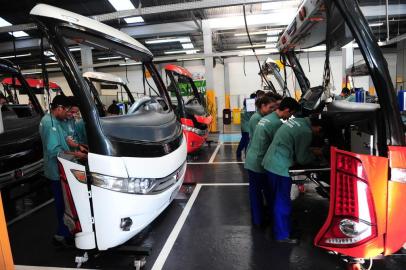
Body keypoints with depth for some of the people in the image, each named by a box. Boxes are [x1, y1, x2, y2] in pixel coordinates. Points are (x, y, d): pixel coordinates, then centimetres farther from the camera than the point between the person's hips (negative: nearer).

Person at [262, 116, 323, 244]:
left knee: (275, 199, 23)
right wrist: (315, 154, 9)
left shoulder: (298, 121, 9)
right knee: (282, 202, 5)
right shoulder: (306, 131, -18)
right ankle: (282, 235, 20)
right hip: (280, 168, -9)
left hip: (270, 163, 10)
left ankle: (277, 227, 41)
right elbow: (302, 158, -9)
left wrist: (310, 151, 17)